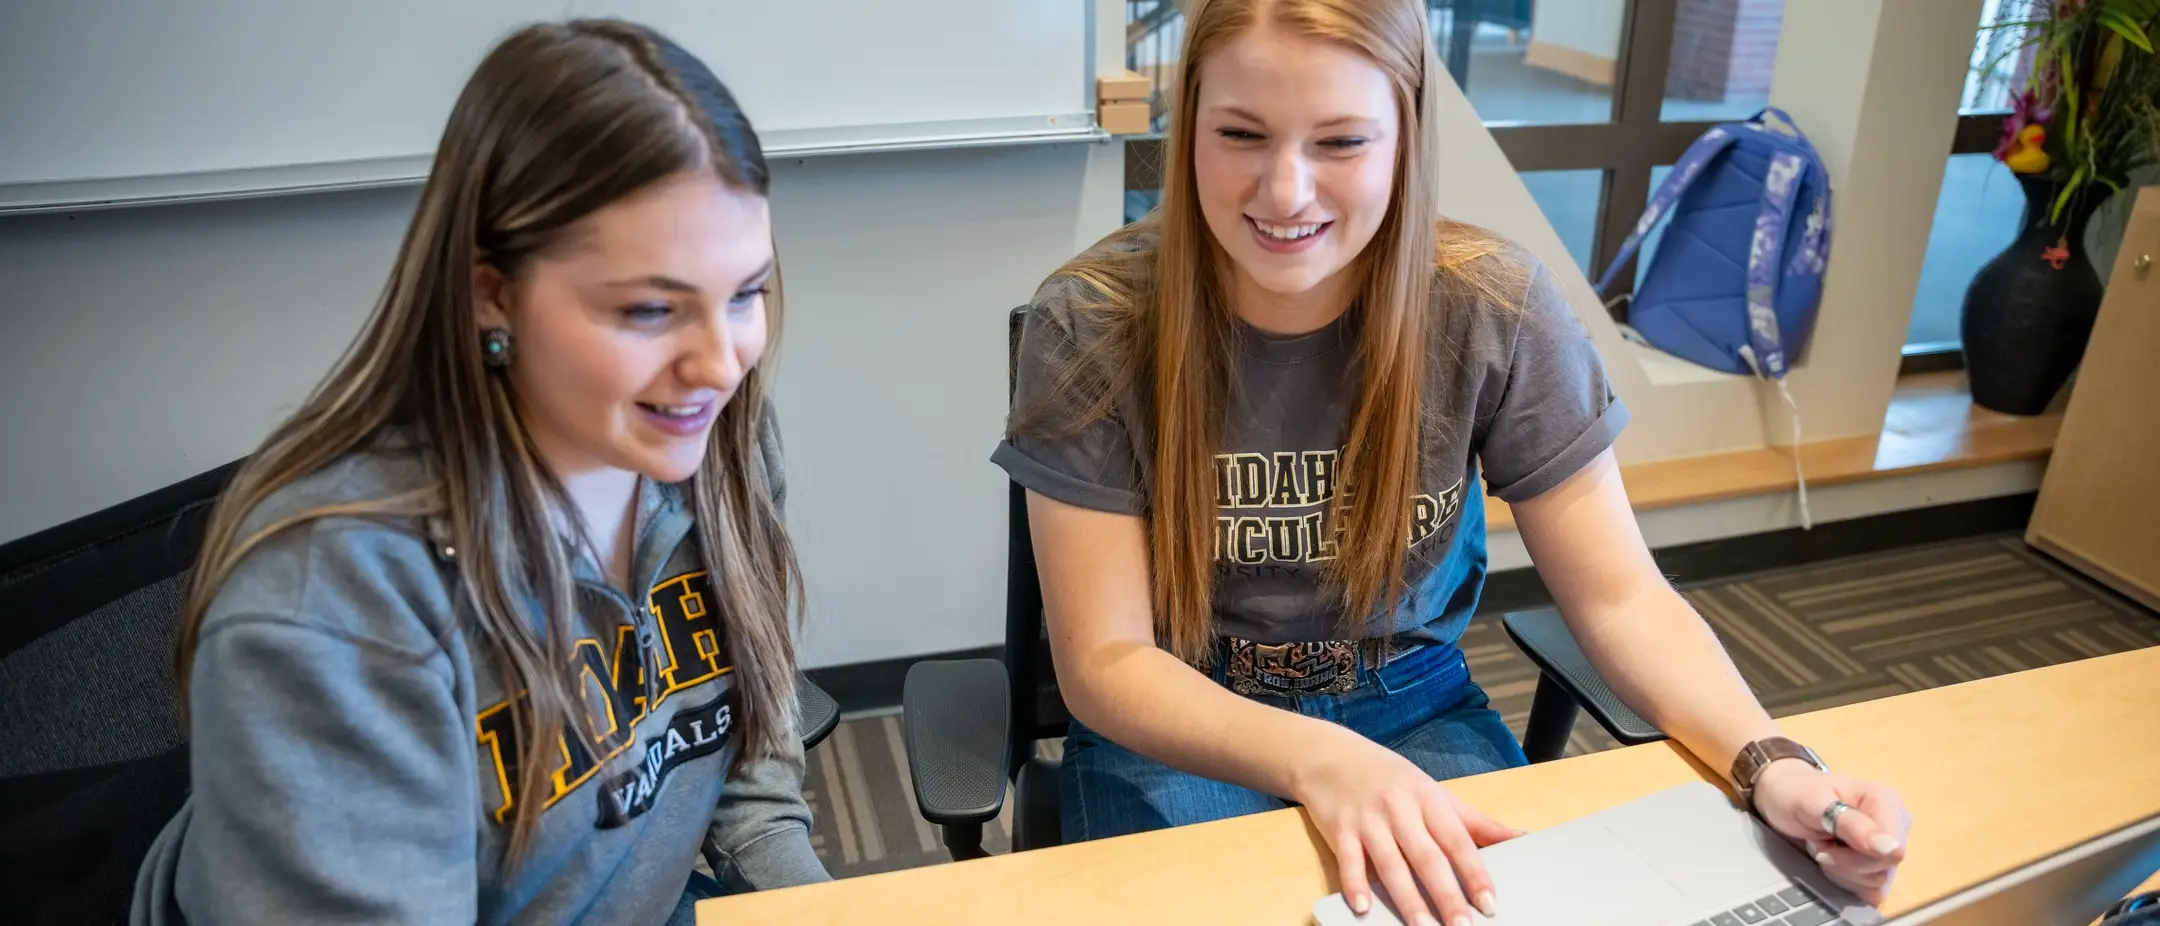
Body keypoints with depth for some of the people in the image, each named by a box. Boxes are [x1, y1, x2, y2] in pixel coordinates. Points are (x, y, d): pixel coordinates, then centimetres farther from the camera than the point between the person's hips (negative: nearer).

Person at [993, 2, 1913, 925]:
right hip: (1177, 733, -1)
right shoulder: (1092, 325, -18)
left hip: (1417, 713, 2)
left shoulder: (1493, 306, -14)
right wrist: (1317, 761, -35)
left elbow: (1618, 595, -7)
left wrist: (1771, 765, -25)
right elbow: (1105, 660, -18)